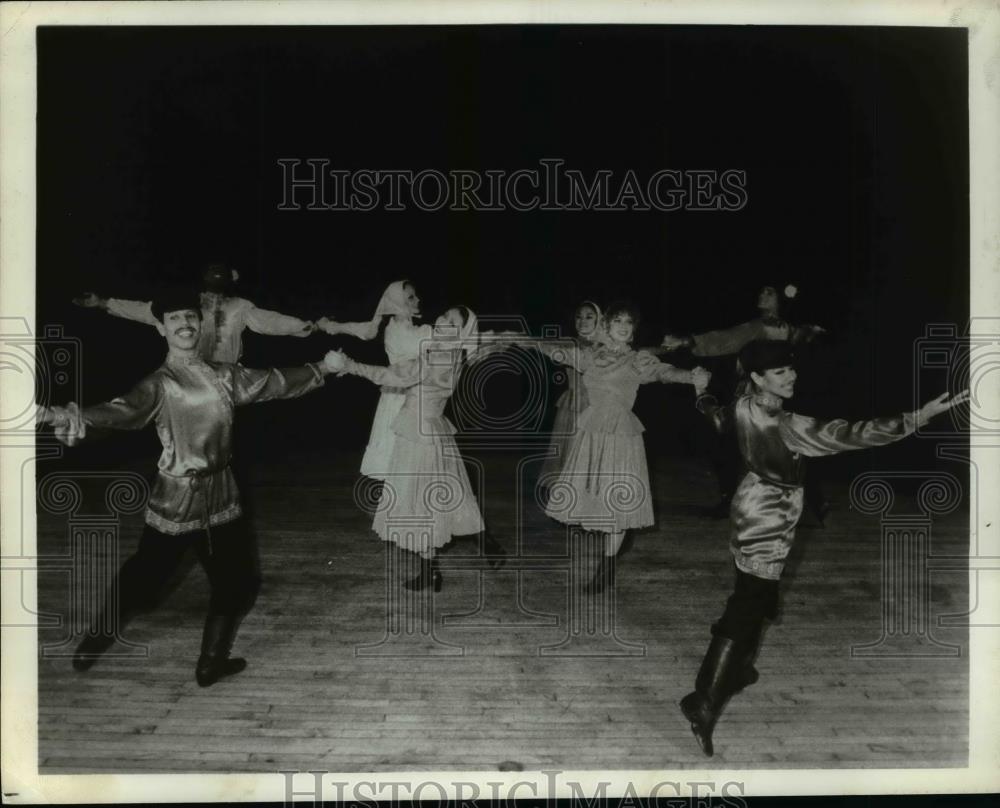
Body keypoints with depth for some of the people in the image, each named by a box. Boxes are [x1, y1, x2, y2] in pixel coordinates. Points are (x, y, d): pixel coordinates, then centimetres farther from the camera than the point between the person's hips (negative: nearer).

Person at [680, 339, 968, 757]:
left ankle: (738, 669, 42)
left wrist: (703, 395, 39)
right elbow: (846, 435, -35)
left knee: (753, 595, 25)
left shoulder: (743, 406, -5)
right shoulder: (784, 425, -30)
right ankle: (705, 700, -4)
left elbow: (719, 420, 17)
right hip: (768, 520, -9)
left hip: (752, 506, 9)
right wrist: (918, 417, -36)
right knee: (747, 607, -5)